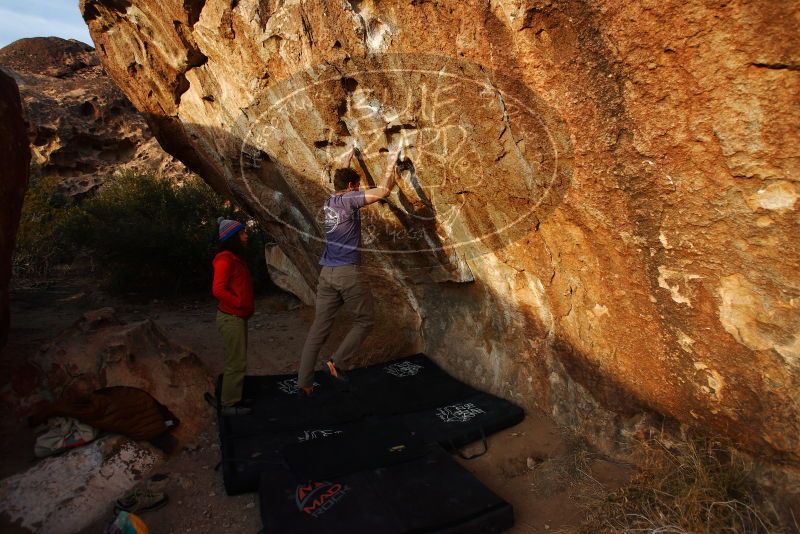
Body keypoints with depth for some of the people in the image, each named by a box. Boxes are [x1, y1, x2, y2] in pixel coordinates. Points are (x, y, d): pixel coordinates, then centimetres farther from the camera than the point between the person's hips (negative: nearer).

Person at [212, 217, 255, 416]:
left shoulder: (236, 258, 13)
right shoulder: (225, 259, -17)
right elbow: (218, 290, -24)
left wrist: (247, 306, 11)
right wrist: (241, 305, -18)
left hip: (238, 317, 10)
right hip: (231, 318, -10)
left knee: (238, 361, 16)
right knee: (236, 362, -2)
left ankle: (233, 399, 28)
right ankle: (229, 405, 9)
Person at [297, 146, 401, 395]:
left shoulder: (328, 202, 14)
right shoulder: (349, 200, -6)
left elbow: (341, 180, 37)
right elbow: (383, 191, -9)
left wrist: (347, 161, 46)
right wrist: (390, 164, 5)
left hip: (327, 274, 7)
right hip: (348, 273, -7)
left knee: (319, 328, 8)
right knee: (364, 320, 12)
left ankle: (304, 381, 10)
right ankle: (335, 360, 1)